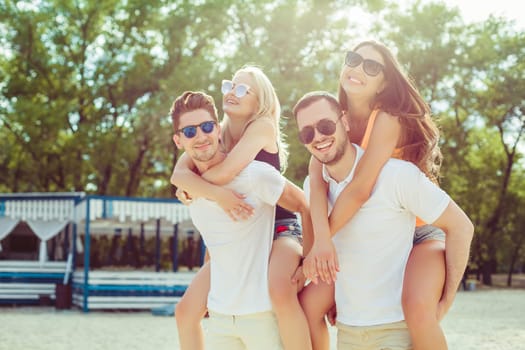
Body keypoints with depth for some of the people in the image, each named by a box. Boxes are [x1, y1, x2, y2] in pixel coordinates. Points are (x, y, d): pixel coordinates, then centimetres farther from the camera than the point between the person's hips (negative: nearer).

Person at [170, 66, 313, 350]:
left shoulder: (263, 126, -12)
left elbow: (224, 172, -28)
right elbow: (178, 175, -15)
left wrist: (190, 187, -9)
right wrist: (218, 194, -32)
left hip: (280, 229, -6)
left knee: (281, 293, -37)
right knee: (186, 311, 1)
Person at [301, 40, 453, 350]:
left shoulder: (387, 119, -21)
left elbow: (360, 189, -28)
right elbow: (317, 178, -16)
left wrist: (315, 248, -22)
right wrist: (321, 239, -33)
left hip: (419, 234, -6)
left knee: (418, 309, -34)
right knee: (310, 306, -5)